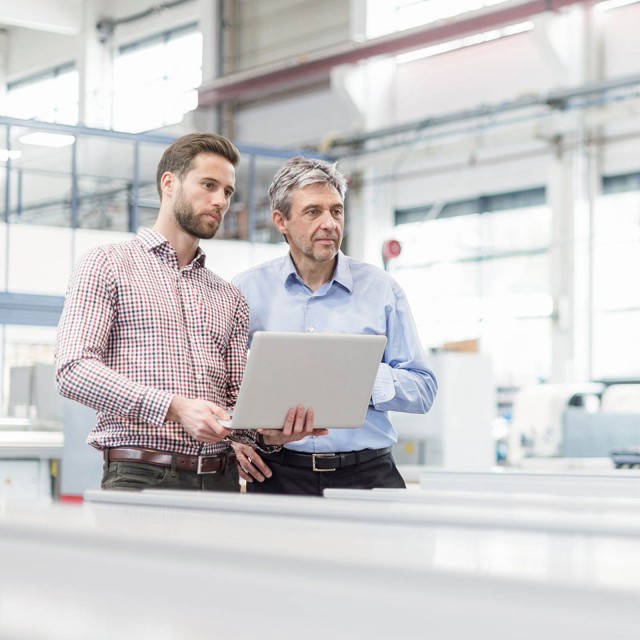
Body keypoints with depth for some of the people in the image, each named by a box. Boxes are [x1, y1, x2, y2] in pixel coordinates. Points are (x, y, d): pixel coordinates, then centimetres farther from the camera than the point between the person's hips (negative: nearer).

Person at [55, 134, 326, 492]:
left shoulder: (231, 299, 20)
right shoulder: (108, 265, 5)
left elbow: (236, 401, 17)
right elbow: (74, 369, -8)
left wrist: (269, 434, -7)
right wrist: (175, 407, -19)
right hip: (141, 477, -5)